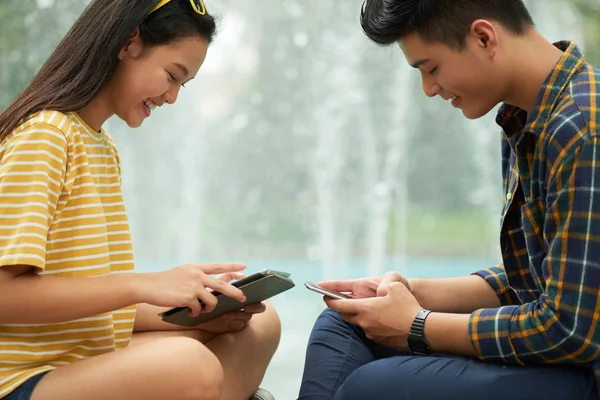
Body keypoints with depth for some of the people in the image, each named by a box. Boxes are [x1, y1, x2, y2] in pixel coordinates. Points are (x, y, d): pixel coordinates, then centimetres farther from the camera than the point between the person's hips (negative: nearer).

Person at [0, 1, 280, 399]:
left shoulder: (105, 148, 14)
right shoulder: (43, 134, -14)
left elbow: (101, 303, 11)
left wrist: (197, 312, -2)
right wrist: (145, 285, -25)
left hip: (93, 360, 9)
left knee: (260, 325, 8)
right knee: (188, 366, -33)